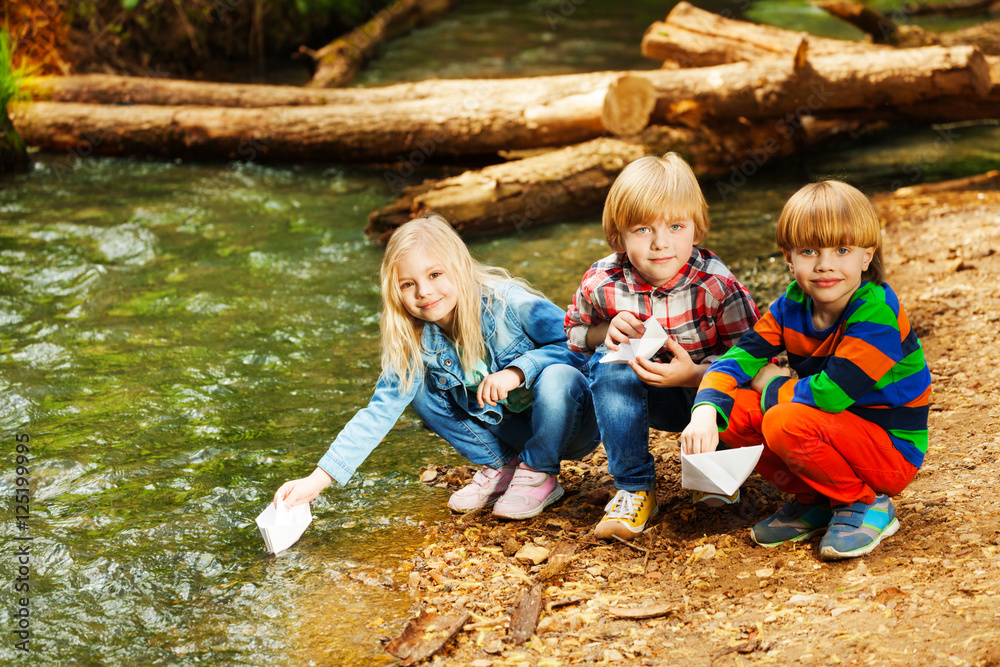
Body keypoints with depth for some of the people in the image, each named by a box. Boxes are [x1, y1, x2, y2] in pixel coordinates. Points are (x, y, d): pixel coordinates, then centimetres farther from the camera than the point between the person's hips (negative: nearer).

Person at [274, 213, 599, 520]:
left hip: (570, 424, -4)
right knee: (420, 390, -8)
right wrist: (318, 479, -18)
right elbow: (379, 412, -11)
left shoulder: (507, 302, -24)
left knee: (557, 378, -36)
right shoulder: (416, 343, -11)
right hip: (509, 427, 4)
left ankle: (539, 475, -9)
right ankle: (501, 466, 4)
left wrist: (517, 371, -37)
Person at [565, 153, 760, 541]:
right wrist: (608, 332, -19)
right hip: (651, 400, 2)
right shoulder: (600, 284, -15)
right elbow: (574, 333, 5)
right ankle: (634, 489, -15)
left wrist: (693, 374, -37)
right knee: (607, 360, -26)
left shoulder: (716, 286, -23)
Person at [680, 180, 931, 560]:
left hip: (892, 453, -7)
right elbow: (739, 357, -8)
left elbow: (830, 393, -31)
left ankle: (867, 505, -7)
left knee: (786, 422, -31)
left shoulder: (877, 313, -24)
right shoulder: (792, 305, -3)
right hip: (836, 434, 7)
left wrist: (770, 384, -12)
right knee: (733, 411, -9)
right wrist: (705, 412, -28)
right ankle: (814, 501, 6)